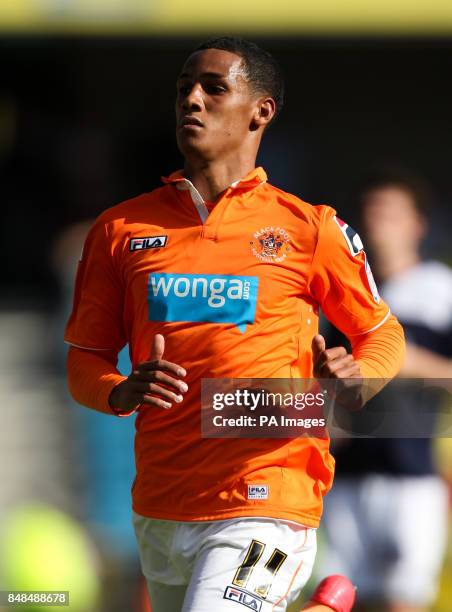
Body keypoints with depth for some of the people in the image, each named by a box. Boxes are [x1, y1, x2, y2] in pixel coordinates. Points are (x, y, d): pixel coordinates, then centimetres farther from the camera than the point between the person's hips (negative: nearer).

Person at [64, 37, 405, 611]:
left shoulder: (308, 228, 3)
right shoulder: (121, 228, 10)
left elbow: (383, 334, 12)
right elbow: (84, 360, 12)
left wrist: (351, 375, -10)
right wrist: (125, 392, -10)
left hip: (265, 506, -5)